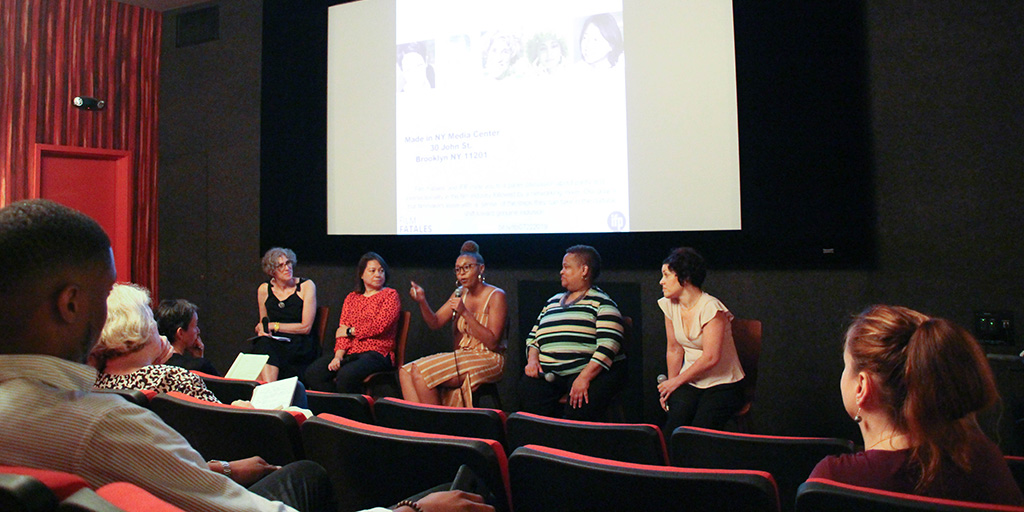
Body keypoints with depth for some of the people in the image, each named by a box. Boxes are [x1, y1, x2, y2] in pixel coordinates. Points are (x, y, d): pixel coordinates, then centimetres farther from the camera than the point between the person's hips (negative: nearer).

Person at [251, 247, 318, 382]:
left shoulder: (306, 286, 0)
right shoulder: (264, 290, 10)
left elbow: (306, 327, -4)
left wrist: (273, 325, -5)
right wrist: (261, 329, -3)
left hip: (300, 346, -3)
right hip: (274, 342, 3)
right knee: (263, 343, -33)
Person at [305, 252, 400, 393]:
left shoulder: (390, 295, 4)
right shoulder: (352, 298, 19)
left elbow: (379, 326, -9)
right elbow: (342, 330, 8)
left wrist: (351, 331, 0)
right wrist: (338, 355, -8)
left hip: (376, 352, -5)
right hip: (349, 352, 5)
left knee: (346, 375, -33)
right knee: (312, 373, -17)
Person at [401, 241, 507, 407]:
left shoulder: (496, 296, -9)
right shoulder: (460, 294, 12)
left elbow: (492, 342, -16)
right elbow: (435, 322, 7)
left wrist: (465, 313, -22)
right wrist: (422, 301, -12)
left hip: (488, 361, -7)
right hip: (461, 356, 7)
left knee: (420, 372, -21)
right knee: (405, 372, -10)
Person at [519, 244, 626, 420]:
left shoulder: (601, 302, 3)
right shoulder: (553, 302, 24)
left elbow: (609, 344, -10)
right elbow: (533, 335, 25)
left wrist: (584, 377, -22)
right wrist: (532, 359, 3)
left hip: (594, 370, -5)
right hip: (547, 372, 5)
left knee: (580, 407, -35)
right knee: (527, 386, -26)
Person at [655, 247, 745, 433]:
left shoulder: (711, 308, -15)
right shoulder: (670, 306, 5)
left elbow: (710, 358, -19)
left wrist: (676, 381, -10)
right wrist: (670, 387, 1)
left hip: (722, 384, -4)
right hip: (689, 382, 4)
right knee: (673, 428, -21)